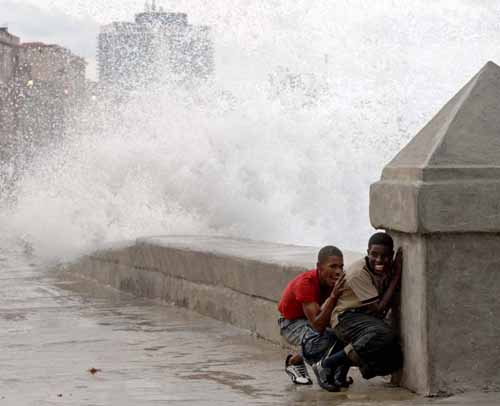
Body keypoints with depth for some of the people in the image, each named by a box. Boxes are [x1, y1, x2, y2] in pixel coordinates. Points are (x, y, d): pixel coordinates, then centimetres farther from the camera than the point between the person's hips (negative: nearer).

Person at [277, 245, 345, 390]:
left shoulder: (337, 281, -16)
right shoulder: (306, 283, -34)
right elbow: (318, 326, -41)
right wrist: (333, 296, -48)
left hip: (315, 318, 6)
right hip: (291, 323, -6)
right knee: (321, 340, -35)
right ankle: (294, 361, -5)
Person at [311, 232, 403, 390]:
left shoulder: (389, 268, 0)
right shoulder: (358, 273, -21)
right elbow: (379, 309, -22)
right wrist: (397, 275, -21)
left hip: (369, 319, 8)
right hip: (347, 318, -7)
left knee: (394, 359, -11)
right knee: (385, 336, -35)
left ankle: (344, 363, 8)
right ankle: (328, 363, -24)